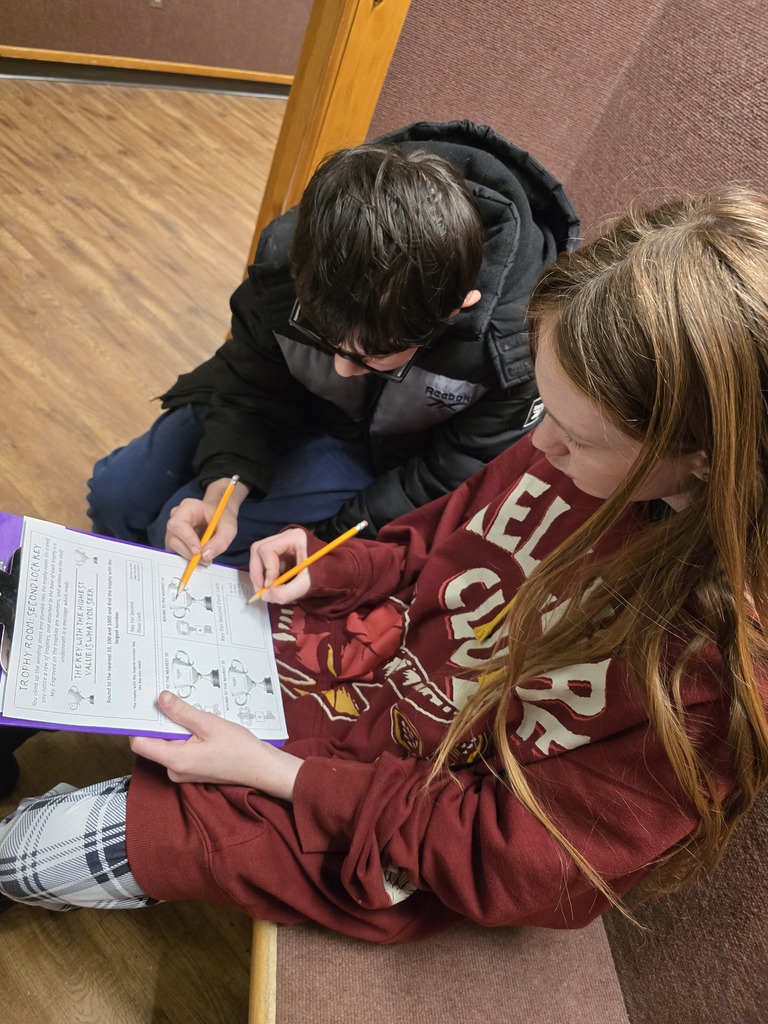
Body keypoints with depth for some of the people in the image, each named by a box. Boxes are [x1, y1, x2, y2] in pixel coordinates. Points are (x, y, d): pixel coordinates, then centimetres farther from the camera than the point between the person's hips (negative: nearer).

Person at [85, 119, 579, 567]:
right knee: (115, 495, 5)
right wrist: (222, 491, -28)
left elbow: (448, 482, -21)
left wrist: (322, 538, -23)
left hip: (385, 452, -3)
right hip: (293, 402, 4)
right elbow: (250, 387, -11)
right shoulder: (286, 255, -27)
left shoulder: (520, 348, -36)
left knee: (171, 533, -15)